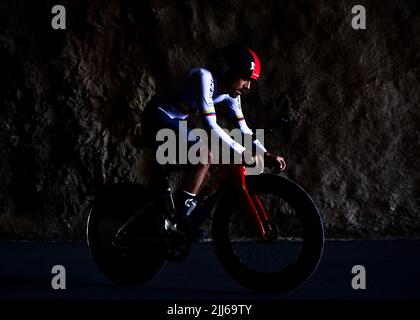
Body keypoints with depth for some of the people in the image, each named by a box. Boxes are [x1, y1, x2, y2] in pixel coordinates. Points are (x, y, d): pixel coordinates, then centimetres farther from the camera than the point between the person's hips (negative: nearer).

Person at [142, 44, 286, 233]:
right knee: (205, 154, -23)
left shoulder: (230, 93, 0)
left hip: (174, 121, 9)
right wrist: (242, 152, -33)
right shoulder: (206, 77, -26)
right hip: (159, 117, -9)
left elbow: (243, 129, 3)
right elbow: (211, 125, -33)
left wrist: (266, 154, -9)